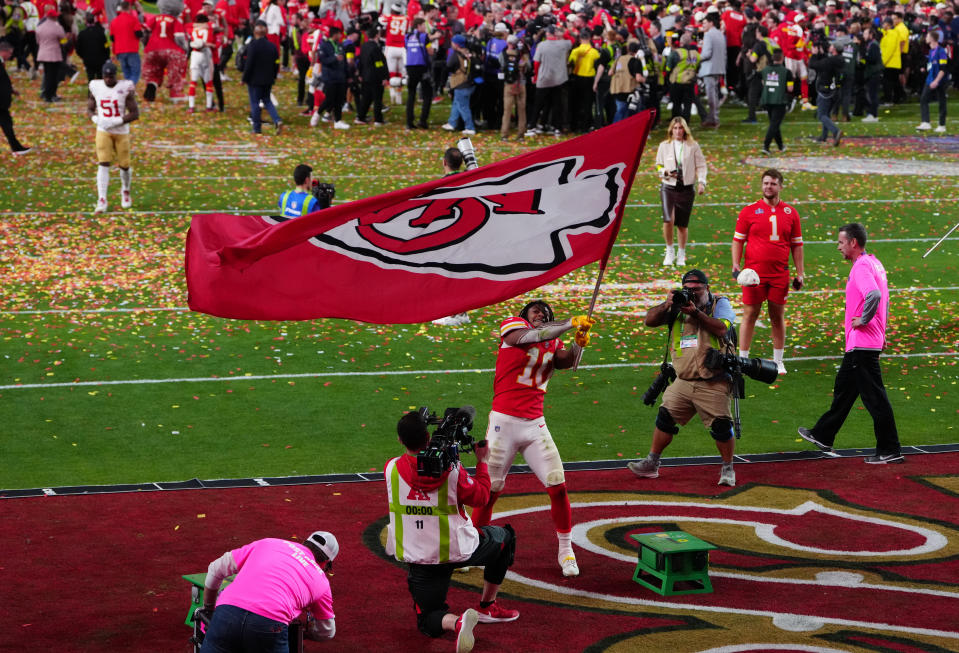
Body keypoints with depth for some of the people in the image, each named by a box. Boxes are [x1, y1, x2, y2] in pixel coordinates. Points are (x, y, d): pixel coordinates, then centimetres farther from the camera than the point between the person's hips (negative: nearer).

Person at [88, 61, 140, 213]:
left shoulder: (125, 88, -11)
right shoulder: (96, 87, -2)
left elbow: (135, 114, -11)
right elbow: (90, 109, 9)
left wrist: (115, 122, -20)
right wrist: (97, 120, -14)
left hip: (121, 132, -1)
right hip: (103, 132, 1)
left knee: (124, 165, 8)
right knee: (104, 164, -13)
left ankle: (125, 191, 39)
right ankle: (101, 201, -16)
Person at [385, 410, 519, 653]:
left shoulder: (391, 469, -12)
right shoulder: (451, 469, -18)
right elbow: (480, 497, -3)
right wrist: (482, 462, 8)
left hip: (419, 557, 1)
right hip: (459, 549, -1)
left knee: (428, 621, 15)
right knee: (505, 537, 29)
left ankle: (456, 621, -22)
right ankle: (487, 607, 32)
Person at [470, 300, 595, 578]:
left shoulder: (553, 341, 12)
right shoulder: (512, 326, -1)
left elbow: (568, 361, -6)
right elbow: (532, 336, -21)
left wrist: (579, 343, -25)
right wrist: (572, 323, -24)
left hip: (535, 425, 4)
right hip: (504, 422, -4)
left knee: (558, 487, -2)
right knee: (490, 490, 2)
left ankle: (566, 551, 13)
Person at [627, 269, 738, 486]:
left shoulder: (720, 304, 0)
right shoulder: (678, 307, 10)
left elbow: (721, 329, -17)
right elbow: (649, 321, 1)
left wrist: (695, 313, -24)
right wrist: (666, 305, -16)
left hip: (713, 385, -4)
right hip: (683, 382, 4)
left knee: (721, 426, -8)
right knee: (665, 418, 4)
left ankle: (728, 469, 11)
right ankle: (651, 463, 17)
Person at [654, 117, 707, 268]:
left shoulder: (693, 146, 4)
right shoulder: (664, 146, 7)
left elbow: (700, 165, 5)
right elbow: (658, 165, 14)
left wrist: (701, 182, -9)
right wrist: (666, 172, -8)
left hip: (687, 189, 0)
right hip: (669, 188, 0)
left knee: (683, 224, 4)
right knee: (668, 220, -18)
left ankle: (681, 255, 21)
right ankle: (669, 252, 0)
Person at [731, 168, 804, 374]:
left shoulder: (790, 213, 7)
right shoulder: (749, 211, 1)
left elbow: (796, 245, 12)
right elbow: (738, 240, 4)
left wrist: (800, 273, 7)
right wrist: (735, 265, -9)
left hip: (780, 275, 2)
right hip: (754, 273, -2)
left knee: (778, 316, 7)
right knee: (750, 314, 1)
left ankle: (778, 361, 16)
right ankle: (742, 359, 8)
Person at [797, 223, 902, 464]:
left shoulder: (862, 267, -18)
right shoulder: (874, 263, 14)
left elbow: (874, 295, -35)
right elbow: (883, 298, 23)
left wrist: (863, 320, -21)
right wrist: (881, 329, 22)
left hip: (862, 344, -11)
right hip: (859, 344, 11)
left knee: (874, 396, -6)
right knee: (844, 390, 20)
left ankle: (890, 451, -3)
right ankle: (823, 437, 33)